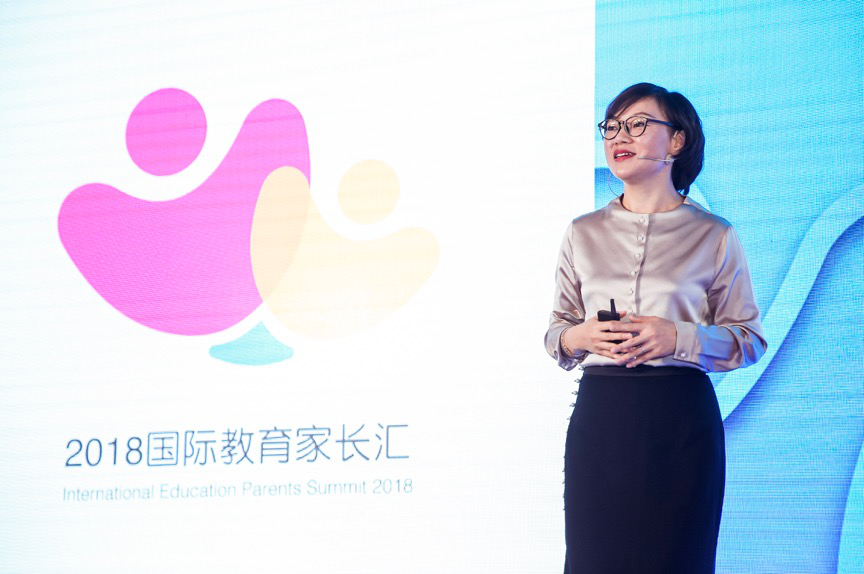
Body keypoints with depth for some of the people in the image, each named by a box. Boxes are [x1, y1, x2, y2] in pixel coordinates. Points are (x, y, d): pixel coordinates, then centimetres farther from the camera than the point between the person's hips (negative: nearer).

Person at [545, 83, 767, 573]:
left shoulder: (713, 236, 3)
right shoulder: (584, 234, 12)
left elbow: (750, 339, 3)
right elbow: (557, 329, 17)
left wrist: (680, 338, -14)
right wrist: (575, 337, -6)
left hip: (680, 420, -2)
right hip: (599, 416, 2)